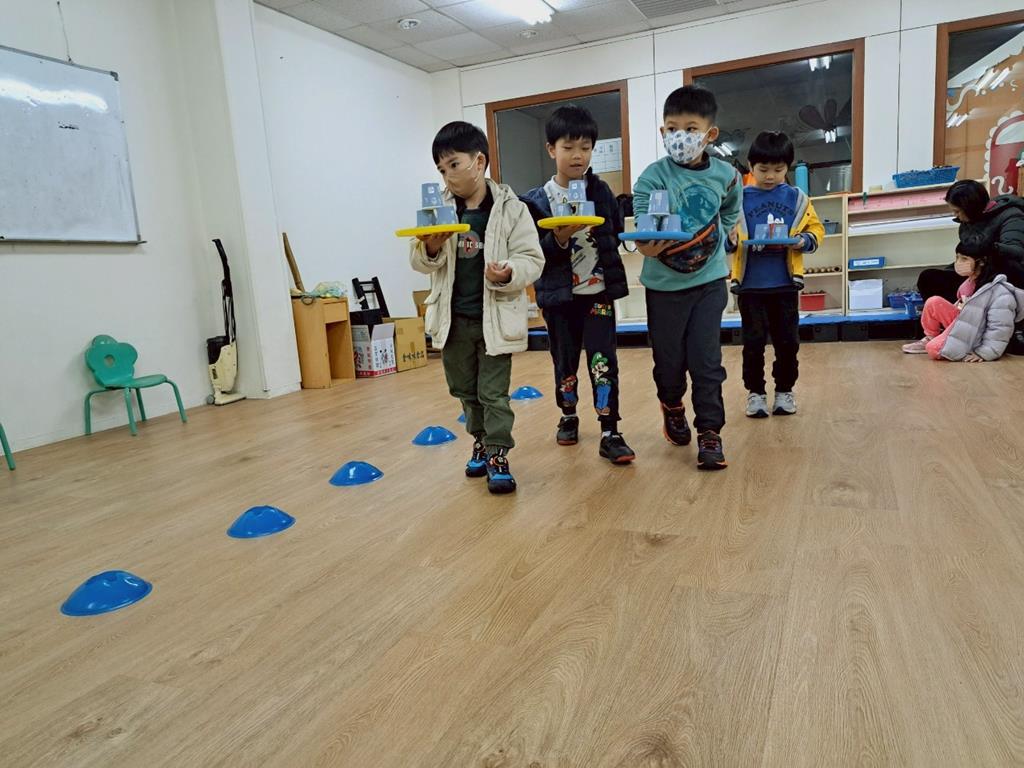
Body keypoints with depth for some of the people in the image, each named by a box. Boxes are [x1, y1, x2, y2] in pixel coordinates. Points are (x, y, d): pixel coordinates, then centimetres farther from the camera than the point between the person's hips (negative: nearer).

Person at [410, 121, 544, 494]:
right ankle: (481, 441, 36)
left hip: (494, 317, -4)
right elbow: (420, 263, 4)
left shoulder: (510, 208, -8)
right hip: (453, 318, 5)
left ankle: (497, 455, 14)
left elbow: (532, 260, -8)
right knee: (465, 389, 17)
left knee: (493, 392, 2)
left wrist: (509, 273, -28)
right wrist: (430, 247, -18)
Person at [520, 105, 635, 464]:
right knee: (565, 360, 13)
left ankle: (610, 434, 2)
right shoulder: (536, 201, -3)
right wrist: (559, 239, -25)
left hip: (599, 291, 0)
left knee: (603, 360, -4)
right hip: (559, 296, 0)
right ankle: (568, 417, 35)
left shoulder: (600, 190, 4)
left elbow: (616, 234, 12)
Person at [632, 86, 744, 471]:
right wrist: (647, 245, -42)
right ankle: (672, 407, 40)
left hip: (709, 281, 1)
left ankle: (709, 431, 11)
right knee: (669, 359, 10)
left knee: (706, 359, -2)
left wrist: (715, 241, 13)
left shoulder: (726, 175, -2)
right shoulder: (652, 177, -13)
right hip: (665, 284, -1)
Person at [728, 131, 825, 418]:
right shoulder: (739, 199, 0)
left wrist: (804, 241, -11)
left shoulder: (796, 198, 4)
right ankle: (755, 391, 20)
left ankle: (784, 390, 25)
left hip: (785, 284, 1)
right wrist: (730, 240, -20)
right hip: (750, 285, -1)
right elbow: (724, 233, 2)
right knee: (753, 342, 6)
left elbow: (816, 229, 9)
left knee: (787, 341, 9)